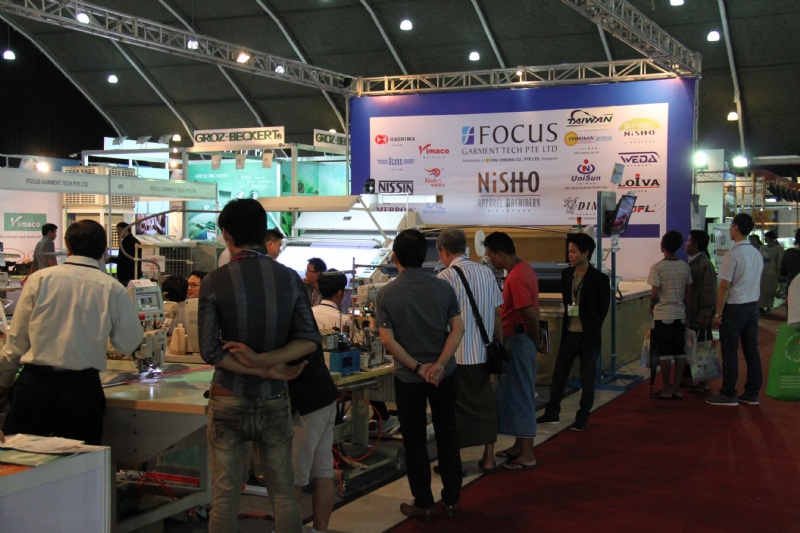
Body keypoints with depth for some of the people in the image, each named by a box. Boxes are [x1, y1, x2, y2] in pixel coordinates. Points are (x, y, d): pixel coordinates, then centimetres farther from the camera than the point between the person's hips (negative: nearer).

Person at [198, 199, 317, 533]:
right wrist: (265, 360, -12)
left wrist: (262, 369, -9)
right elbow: (310, 340, -5)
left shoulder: (214, 282, -10)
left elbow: (210, 351, -13)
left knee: (225, 496, 6)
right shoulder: (289, 279, -2)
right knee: (284, 493, 11)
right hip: (274, 401, 2)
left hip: (229, 400, -2)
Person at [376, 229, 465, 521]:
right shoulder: (443, 288, -4)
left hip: (408, 378, -2)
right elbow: (457, 329, -10)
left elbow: (388, 340, -14)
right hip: (444, 375, 2)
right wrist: (439, 365, -16)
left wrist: (418, 367, -12)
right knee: (447, 436, 14)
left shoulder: (386, 294, -9)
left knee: (415, 441, 8)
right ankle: (452, 500, 20)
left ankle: (424, 505, 14)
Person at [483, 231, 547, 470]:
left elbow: (531, 314, -25)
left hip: (518, 341, -10)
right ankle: (520, 445, 26)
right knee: (516, 393, 17)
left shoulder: (516, 277, -22)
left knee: (519, 394, -3)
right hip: (520, 339, 10)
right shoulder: (523, 269, 11)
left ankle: (527, 454, 3)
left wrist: (536, 341, -12)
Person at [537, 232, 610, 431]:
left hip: (588, 336, -4)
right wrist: (569, 314, 7)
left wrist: (593, 328, -2)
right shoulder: (566, 274, 5)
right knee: (558, 375, 10)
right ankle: (552, 413, 22)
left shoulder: (600, 279, -9)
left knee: (587, 379, 5)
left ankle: (583, 419, 14)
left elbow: (603, 308, -3)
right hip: (569, 333, 5)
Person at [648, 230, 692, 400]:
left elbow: (654, 294, -13)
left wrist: (652, 307, 5)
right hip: (680, 314, 5)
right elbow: (689, 293, 7)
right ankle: (676, 388, 13)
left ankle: (666, 390, 6)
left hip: (663, 315, -5)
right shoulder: (685, 267, 4)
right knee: (679, 352, 9)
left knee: (665, 353, 1)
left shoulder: (657, 268, -12)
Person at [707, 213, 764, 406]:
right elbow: (756, 282, 13)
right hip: (753, 307, 7)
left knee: (730, 353, 0)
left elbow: (724, 286, -16)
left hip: (734, 308, -7)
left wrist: (718, 313, -10)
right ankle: (752, 394, 15)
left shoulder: (732, 255, -16)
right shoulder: (757, 254, 7)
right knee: (751, 351, 10)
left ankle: (729, 394, 5)